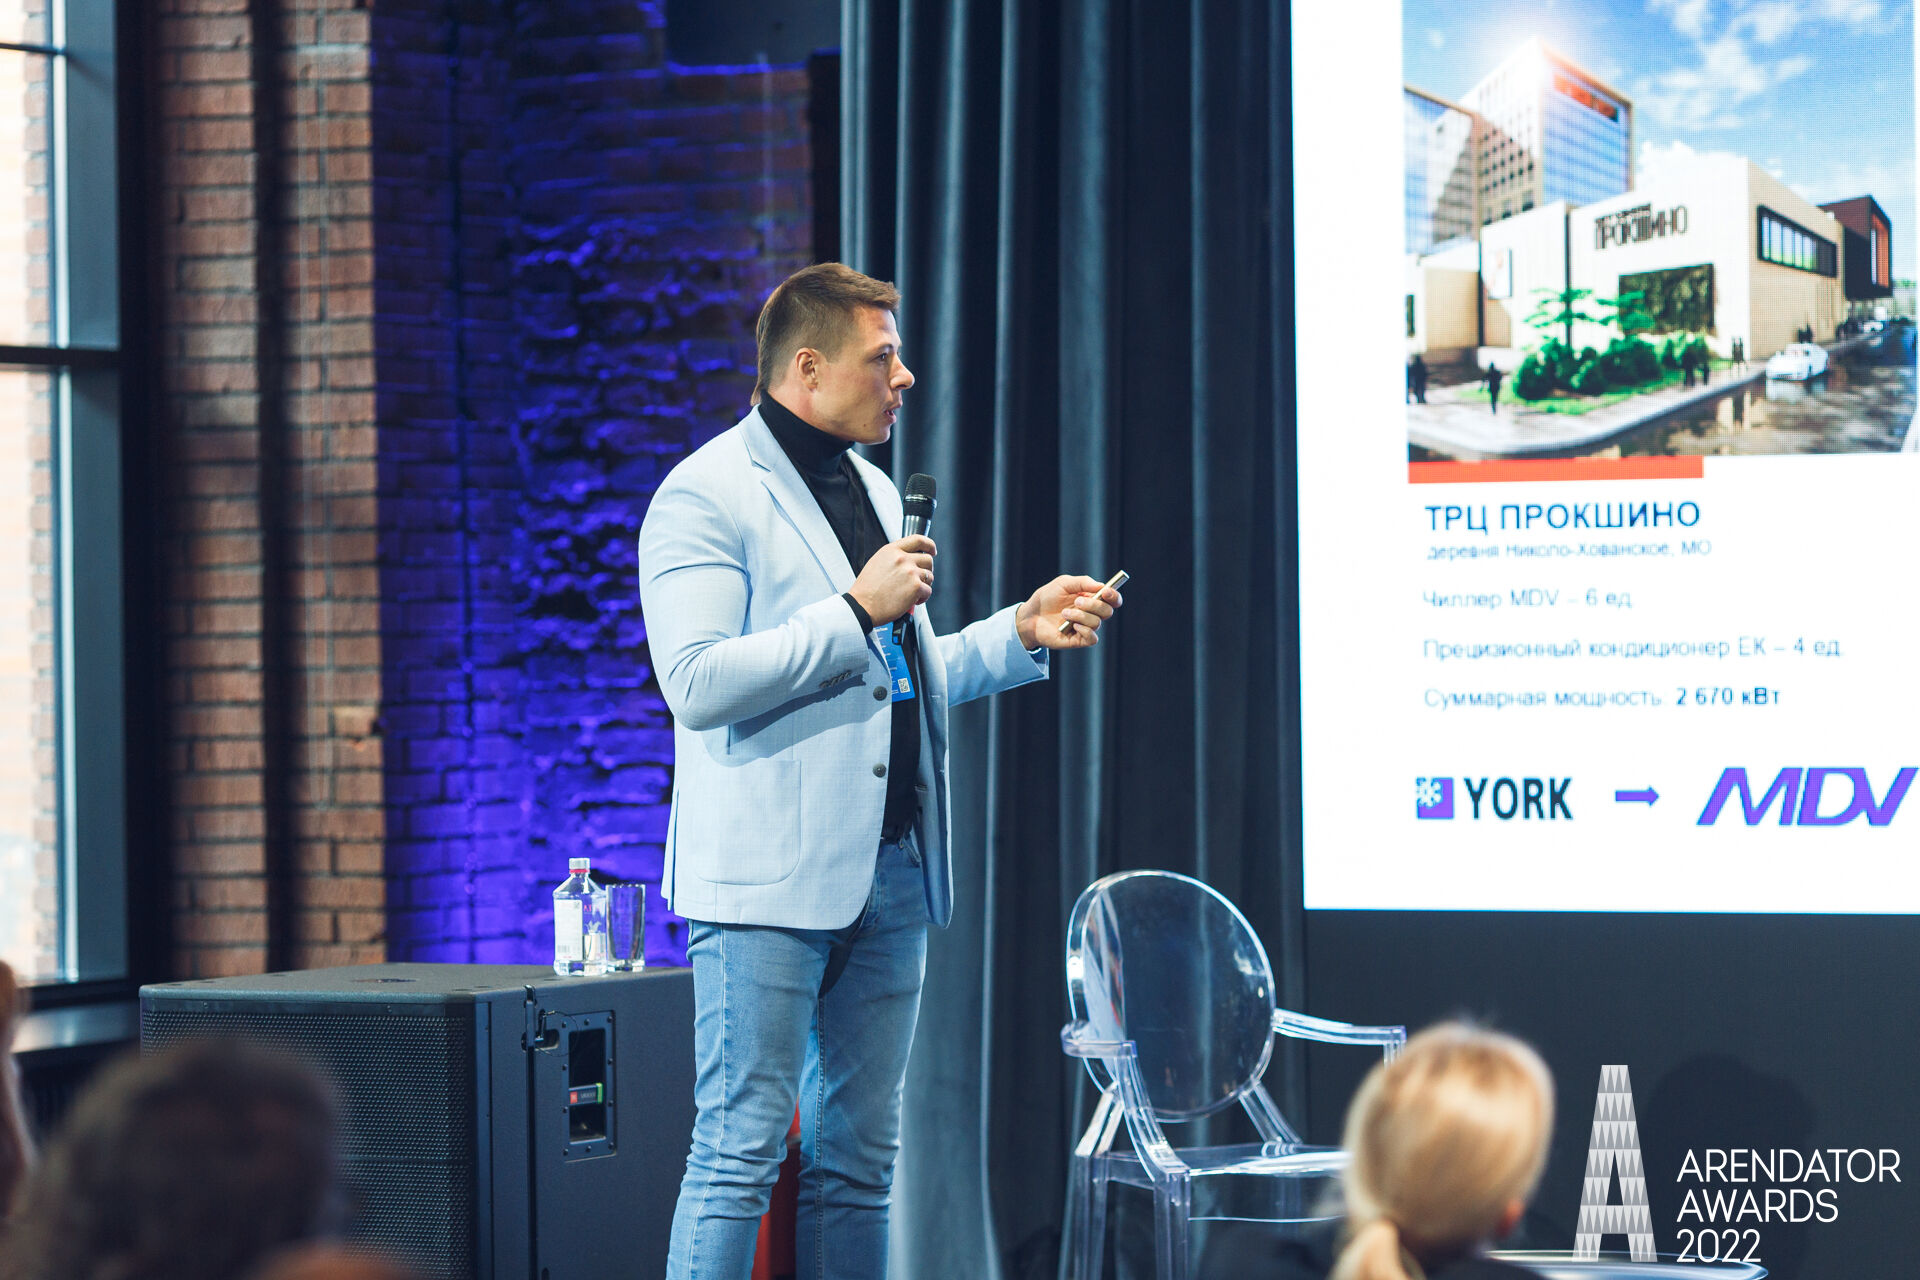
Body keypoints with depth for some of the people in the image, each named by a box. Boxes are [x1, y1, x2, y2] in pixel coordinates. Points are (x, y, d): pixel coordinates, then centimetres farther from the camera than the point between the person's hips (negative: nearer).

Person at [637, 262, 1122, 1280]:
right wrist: (857, 611, -17)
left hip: (890, 870, 8)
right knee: (741, 1151, -8)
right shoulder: (706, 496, -8)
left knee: (859, 1159, 9)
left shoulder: (874, 491, 20)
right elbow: (697, 681, -19)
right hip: (769, 878, -8)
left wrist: (1021, 634, 13)